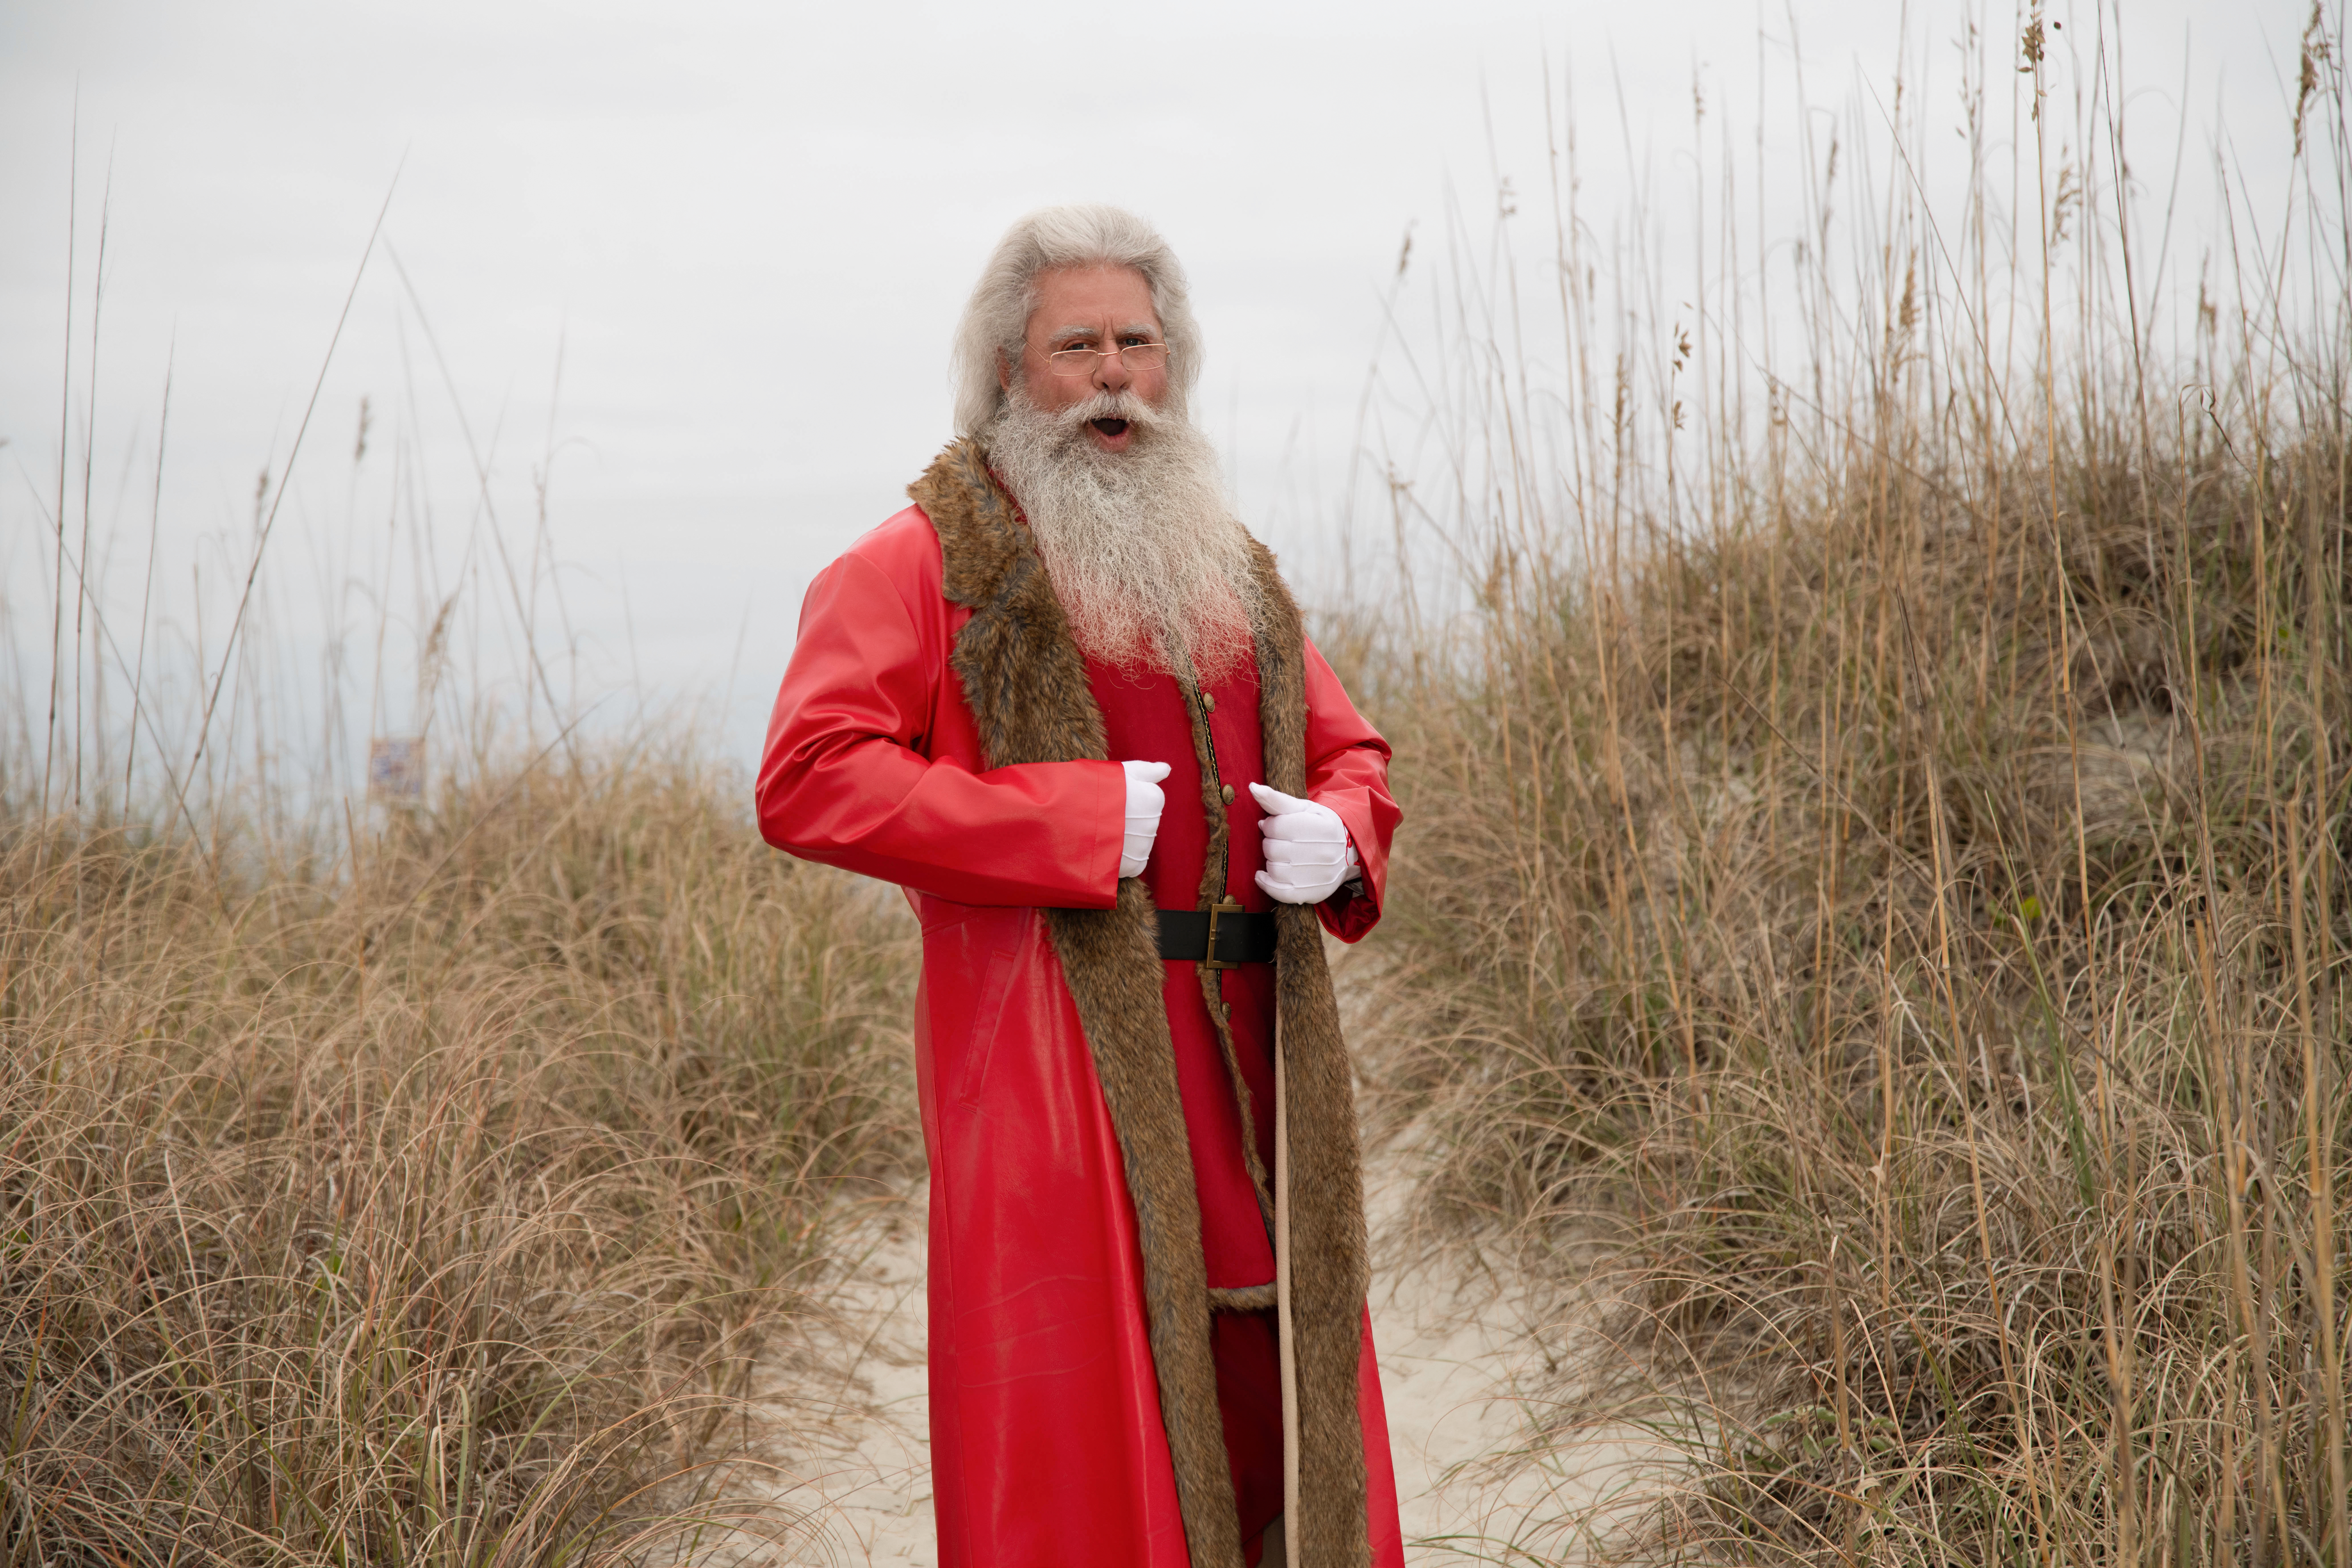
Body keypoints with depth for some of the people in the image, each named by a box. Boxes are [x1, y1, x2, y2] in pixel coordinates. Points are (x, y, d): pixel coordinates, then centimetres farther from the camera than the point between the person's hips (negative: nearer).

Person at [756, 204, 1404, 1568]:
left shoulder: (1231, 571, 21)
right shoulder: (924, 563, 1)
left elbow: (1353, 752, 28)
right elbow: (809, 782, -11)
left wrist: (1339, 837, 2)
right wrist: (1084, 820, -14)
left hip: (1260, 1048, 6)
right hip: (1060, 1050, -5)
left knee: (1281, 1406, 6)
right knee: (1076, 1420, -6)